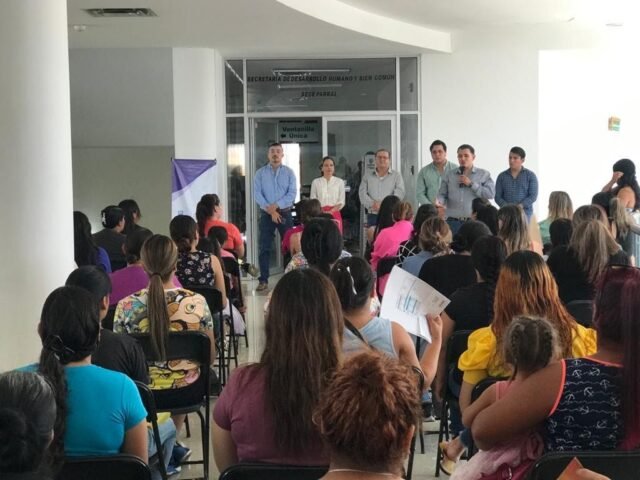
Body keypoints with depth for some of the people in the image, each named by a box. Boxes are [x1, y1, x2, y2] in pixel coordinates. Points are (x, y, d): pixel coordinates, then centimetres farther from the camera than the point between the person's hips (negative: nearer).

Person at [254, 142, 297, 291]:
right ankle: (263, 280, 2)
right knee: (264, 248, -2)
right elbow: (257, 194, -5)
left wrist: (276, 205, -16)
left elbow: (292, 193, -5)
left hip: (285, 213, 0)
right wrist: (271, 211, -13)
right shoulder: (260, 173, 4)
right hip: (266, 214, 0)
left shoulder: (289, 172, 4)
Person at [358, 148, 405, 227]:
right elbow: (362, 194, 4)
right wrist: (372, 204, -15)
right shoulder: (367, 176, 15)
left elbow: (399, 193, -3)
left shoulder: (396, 176, 9)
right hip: (372, 215, 2)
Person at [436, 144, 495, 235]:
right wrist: (439, 202, -14)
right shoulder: (449, 176, 11)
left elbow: (491, 193, -5)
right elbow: (442, 194, 9)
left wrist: (471, 184, -8)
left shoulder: (484, 174, 6)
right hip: (453, 222, 1)